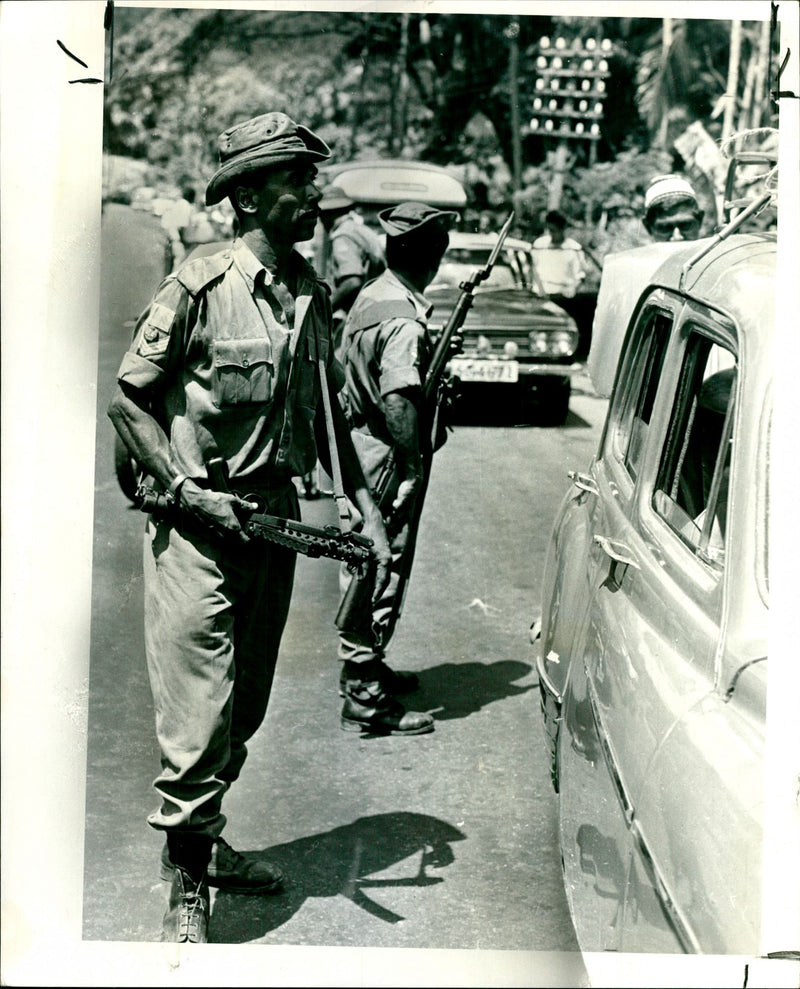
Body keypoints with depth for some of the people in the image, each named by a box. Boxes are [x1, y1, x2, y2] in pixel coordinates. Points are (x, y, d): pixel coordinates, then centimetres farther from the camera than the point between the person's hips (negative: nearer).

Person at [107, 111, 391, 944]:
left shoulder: (311, 296, 8)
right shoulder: (198, 290, -12)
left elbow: (328, 415, 17)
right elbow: (127, 400, -8)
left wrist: (367, 509, 8)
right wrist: (185, 491, -16)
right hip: (197, 527, -7)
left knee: (244, 709, 17)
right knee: (199, 713, -5)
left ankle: (204, 840, 37)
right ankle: (187, 890, 11)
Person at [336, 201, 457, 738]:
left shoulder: (373, 296, 9)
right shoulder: (404, 321, -22)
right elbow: (398, 401, -28)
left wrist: (436, 356, 13)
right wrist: (414, 467, -21)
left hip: (358, 451, 10)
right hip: (384, 464, -10)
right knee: (380, 577, -2)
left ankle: (364, 666, 37)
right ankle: (366, 700, 7)